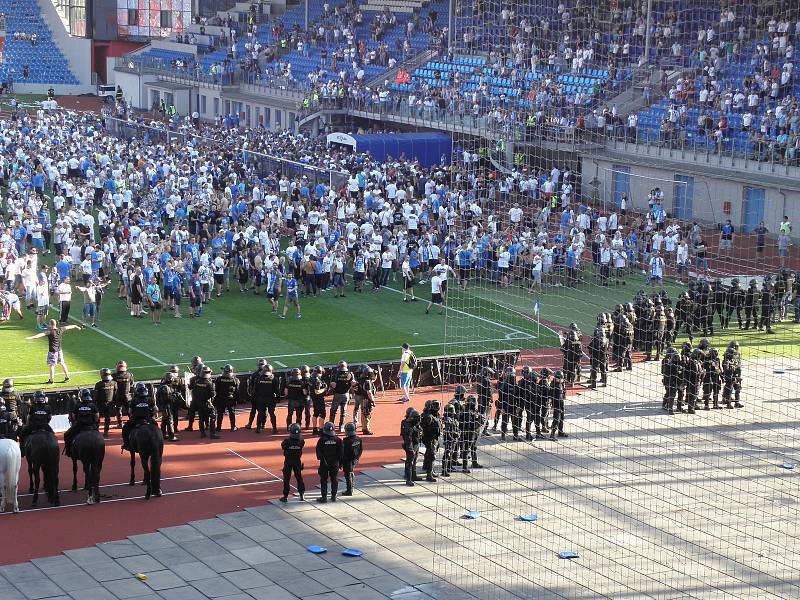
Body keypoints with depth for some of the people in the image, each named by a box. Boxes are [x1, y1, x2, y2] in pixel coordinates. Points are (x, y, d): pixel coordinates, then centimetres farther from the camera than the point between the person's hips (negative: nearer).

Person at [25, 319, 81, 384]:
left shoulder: (49, 332, -18)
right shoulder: (60, 330, 0)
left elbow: (41, 334, -31)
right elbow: (68, 327, 17)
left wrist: (31, 337, -41)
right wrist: (76, 326, 33)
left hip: (52, 351, -6)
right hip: (59, 350, 6)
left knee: (51, 365, 2)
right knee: (62, 364, 20)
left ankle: (51, 380, 4)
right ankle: (67, 377, 29)